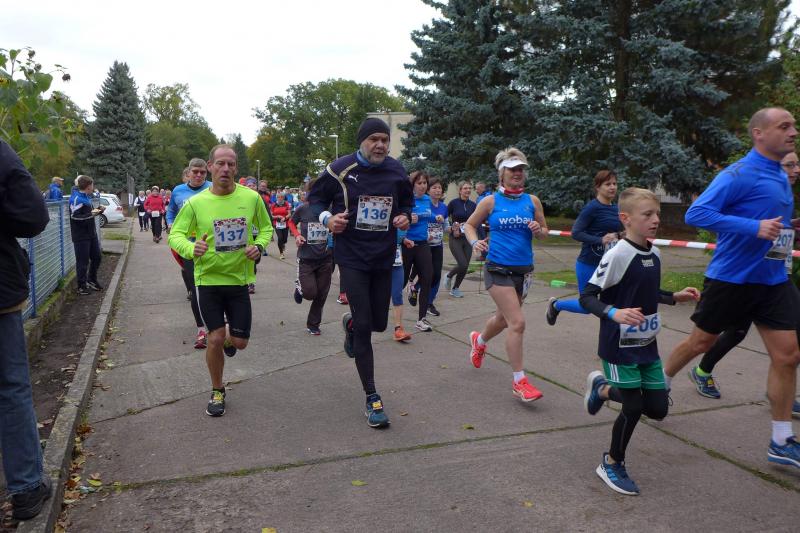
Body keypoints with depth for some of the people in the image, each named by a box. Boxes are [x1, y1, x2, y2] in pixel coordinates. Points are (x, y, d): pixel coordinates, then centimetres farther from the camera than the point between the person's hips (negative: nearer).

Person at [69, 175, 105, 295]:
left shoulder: (87, 197, 13)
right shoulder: (76, 198, -16)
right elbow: (75, 216, -22)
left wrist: (97, 210, 8)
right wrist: (90, 214, -27)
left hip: (91, 233, 9)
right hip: (81, 236, -9)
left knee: (97, 257, 16)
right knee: (83, 261, -2)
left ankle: (92, 280, 33)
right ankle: (81, 286, 8)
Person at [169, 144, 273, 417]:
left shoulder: (251, 198, -6)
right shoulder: (195, 203, -9)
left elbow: (266, 227, 9)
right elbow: (175, 235, -4)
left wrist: (259, 246, -12)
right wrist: (191, 248, -26)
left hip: (240, 279, 1)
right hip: (208, 279, -1)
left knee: (239, 342, 6)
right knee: (216, 338, -3)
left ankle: (229, 339, 47)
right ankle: (217, 391, 22)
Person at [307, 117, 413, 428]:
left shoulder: (396, 171, 3)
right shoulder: (341, 169, -8)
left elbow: (406, 202, 18)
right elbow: (315, 197, 4)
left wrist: (405, 216, -4)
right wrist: (327, 218, -16)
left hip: (384, 258, 4)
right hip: (352, 258, -4)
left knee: (379, 323, 11)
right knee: (364, 326, -7)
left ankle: (350, 323, 50)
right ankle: (372, 398, 4)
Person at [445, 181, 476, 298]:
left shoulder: (473, 205, 5)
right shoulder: (454, 203, -7)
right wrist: (451, 228, -14)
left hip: (468, 238, 4)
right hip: (455, 238, -4)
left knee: (465, 267, 3)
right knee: (463, 265, -14)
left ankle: (455, 289, 22)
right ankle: (449, 276, 17)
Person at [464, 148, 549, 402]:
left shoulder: (532, 201, 4)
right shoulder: (491, 201, -3)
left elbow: (544, 232, 12)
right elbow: (470, 225, 7)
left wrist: (538, 231, -11)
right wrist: (475, 242, -13)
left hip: (524, 269, 5)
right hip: (498, 268, -5)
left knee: (503, 318, 21)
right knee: (517, 322, -13)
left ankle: (478, 341, 53)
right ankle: (519, 381, -1)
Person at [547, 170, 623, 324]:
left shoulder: (615, 209, 6)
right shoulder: (592, 207, -15)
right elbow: (576, 233, -18)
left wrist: (620, 236, -1)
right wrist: (601, 240, -27)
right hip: (588, 265, -6)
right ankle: (555, 304, 32)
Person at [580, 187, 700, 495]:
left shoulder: (654, 255, 5)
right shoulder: (618, 254, -19)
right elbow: (587, 297, -19)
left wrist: (676, 297, 11)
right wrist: (614, 313, -34)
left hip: (647, 345, 7)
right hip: (620, 346, -7)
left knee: (658, 408, 7)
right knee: (634, 407, -2)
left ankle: (603, 389, 31)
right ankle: (612, 464, 23)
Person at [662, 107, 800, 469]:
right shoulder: (739, 175, -15)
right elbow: (696, 214, -25)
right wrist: (755, 228, -30)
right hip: (731, 278, -7)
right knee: (701, 342, 10)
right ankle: (660, 383, 38)